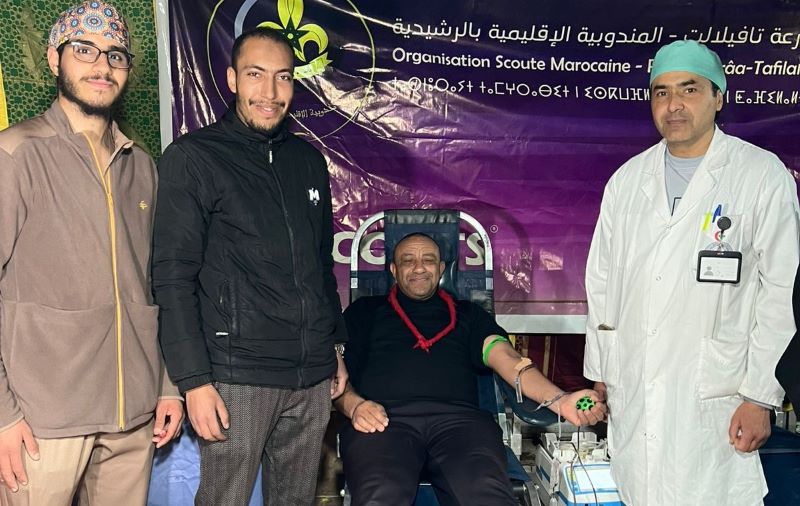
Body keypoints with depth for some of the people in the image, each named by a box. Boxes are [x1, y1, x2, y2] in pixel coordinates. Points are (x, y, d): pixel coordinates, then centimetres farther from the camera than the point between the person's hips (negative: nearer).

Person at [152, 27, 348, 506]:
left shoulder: (309, 160, 12)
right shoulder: (193, 157, -4)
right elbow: (173, 278, -9)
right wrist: (195, 380, -13)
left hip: (313, 376, 5)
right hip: (237, 377, -5)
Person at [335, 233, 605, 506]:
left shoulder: (467, 313, 28)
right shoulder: (365, 311, 26)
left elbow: (506, 357, 12)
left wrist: (559, 400, -7)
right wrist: (354, 406, -8)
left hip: (457, 416, 2)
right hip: (385, 417, -1)